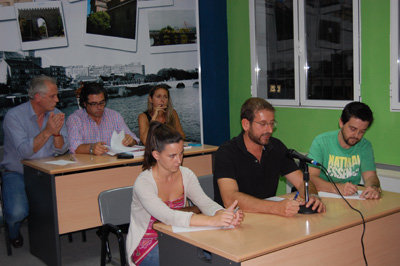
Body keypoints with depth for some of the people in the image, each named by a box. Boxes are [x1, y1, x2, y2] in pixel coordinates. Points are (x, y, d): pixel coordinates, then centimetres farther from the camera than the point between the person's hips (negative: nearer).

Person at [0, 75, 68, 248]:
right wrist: (47, 131, -29)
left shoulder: (55, 114, 3)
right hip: (17, 173, -4)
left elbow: (61, 150, -3)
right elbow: (24, 151, -22)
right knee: (17, 212, -28)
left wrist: (57, 132, -22)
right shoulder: (14, 116, -11)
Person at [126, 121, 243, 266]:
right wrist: (212, 220, -47)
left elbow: (205, 202, -15)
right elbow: (168, 216, -36)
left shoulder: (186, 175, -2)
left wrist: (224, 214, -38)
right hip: (145, 247, -5)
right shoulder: (143, 183, -21)